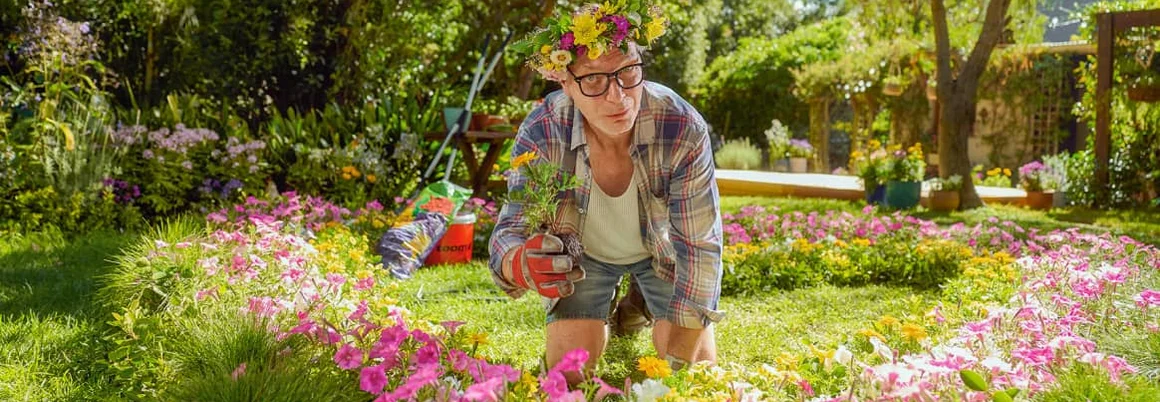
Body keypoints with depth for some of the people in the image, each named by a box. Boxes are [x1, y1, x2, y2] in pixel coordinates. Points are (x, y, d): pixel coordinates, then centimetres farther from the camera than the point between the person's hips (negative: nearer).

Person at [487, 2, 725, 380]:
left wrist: (680, 360, -28)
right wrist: (520, 264, -59)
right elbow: (510, 231, -32)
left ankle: (636, 306, 32)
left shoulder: (683, 129, -35)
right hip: (582, 254, 0)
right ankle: (601, 327, 33)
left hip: (662, 250, 0)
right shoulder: (541, 133, -33)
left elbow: (700, 247, -28)